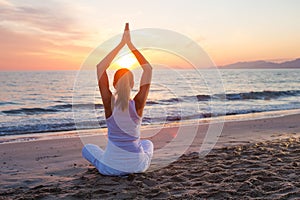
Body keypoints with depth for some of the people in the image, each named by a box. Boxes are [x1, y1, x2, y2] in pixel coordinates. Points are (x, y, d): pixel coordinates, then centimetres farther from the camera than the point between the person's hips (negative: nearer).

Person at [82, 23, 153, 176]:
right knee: (147, 143, 37)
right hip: (138, 165, 1)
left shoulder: (110, 103, -14)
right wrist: (130, 45, -6)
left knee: (87, 148, 30)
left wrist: (121, 44, -7)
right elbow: (148, 69, -7)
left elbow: (100, 67, -9)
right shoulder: (138, 104, -14)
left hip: (111, 167, -1)